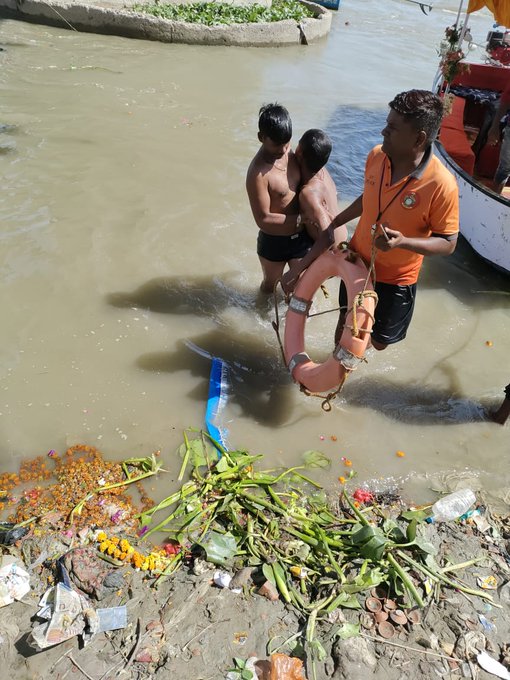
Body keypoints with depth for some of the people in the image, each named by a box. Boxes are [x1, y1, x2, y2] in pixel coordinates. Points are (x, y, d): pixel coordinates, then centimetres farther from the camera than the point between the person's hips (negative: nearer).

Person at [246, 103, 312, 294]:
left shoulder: (290, 153, -6)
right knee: (271, 285, 22)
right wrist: (303, 218, -25)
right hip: (274, 242, -5)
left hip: (301, 237, 6)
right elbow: (263, 219, -28)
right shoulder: (258, 173, -29)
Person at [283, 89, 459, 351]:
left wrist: (403, 241, -36)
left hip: (396, 278, -4)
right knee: (345, 324, 22)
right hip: (358, 262, 4)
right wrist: (334, 224, 8)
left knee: (379, 341, 17)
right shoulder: (376, 156, -13)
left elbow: (448, 243, -20)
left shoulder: (441, 184, -30)